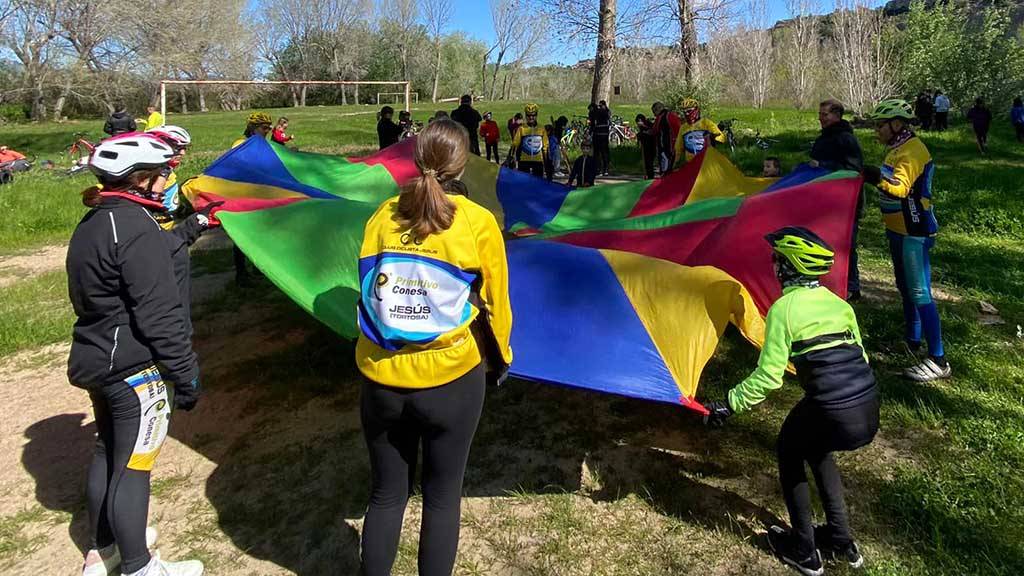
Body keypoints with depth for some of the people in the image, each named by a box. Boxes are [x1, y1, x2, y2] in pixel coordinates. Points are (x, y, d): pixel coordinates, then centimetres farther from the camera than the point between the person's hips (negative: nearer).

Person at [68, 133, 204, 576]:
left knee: (107, 453, 22)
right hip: (136, 370, -10)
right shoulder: (137, 230, -21)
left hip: (97, 360, 10)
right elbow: (159, 315, -23)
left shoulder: (91, 225, 10)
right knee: (131, 467, 2)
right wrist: (185, 374, -16)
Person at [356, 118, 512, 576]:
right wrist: (499, 360, 16)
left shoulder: (383, 217, -3)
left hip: (381, 378, 3)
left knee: (386, 494, 20)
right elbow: (495, 304, -1)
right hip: (452, 379, -2)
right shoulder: (478, 223, -9)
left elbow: (368, 293, 5)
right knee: (442, 497, 16)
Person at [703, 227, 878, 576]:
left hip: (832, 414, -7)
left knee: (789, 452, 22)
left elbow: (768, 375, -11)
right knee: (816, 450, 32)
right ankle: (841, 541, 37)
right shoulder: (839, 302, 14)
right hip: (869, 411, 7)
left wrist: (729, 405, -3)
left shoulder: (784, 308, -6)